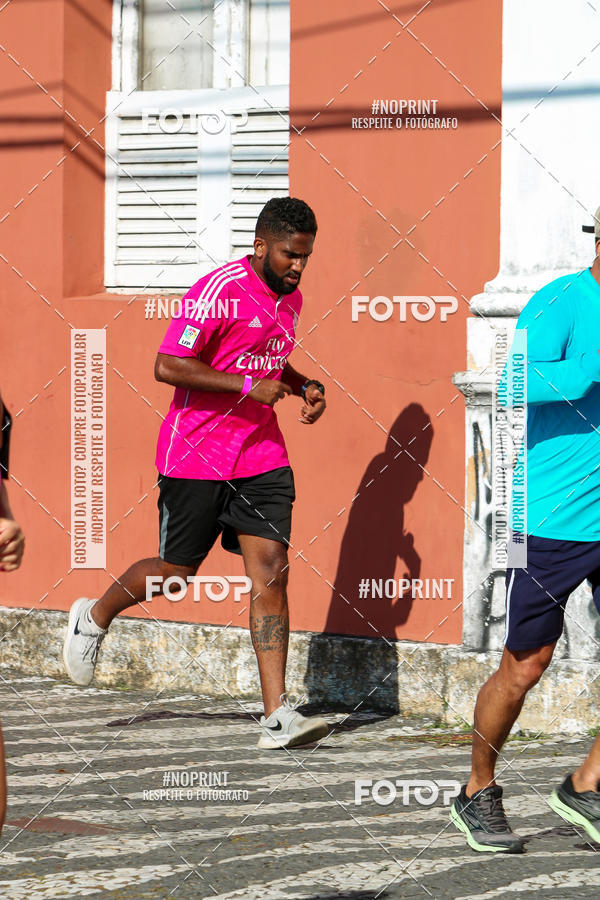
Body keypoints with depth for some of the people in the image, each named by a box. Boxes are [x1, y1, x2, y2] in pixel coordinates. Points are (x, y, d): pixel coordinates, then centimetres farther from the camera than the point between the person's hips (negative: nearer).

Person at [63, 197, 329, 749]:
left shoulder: (290, 299, 11)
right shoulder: (218, 290, -16)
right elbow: (167, 367, -21)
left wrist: (303, 386, 9)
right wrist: (248, 386, -22)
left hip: (261, 454, 6)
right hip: (196, 454, -6)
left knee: (271, 573, -7)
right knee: (177, 570, 7)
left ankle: (277, 717, -9)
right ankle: (94, 617, 39)